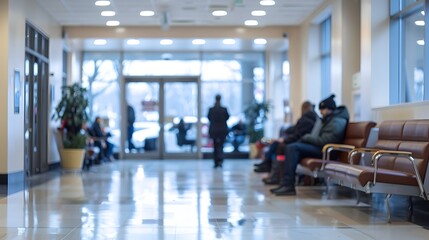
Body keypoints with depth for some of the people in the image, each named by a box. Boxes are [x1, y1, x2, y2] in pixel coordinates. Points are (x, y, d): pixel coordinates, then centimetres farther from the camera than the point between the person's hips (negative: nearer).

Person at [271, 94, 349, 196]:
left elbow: (324, 141, -22)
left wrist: (307, 137, -9)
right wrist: (310, 137, 2)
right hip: (322, 147, 11)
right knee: (291, 147, 0)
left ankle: (288, 186, -24)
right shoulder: (330, 119, 18)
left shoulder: (337, 122, -15)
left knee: (293, 148, -21)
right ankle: (286, 184, -11)